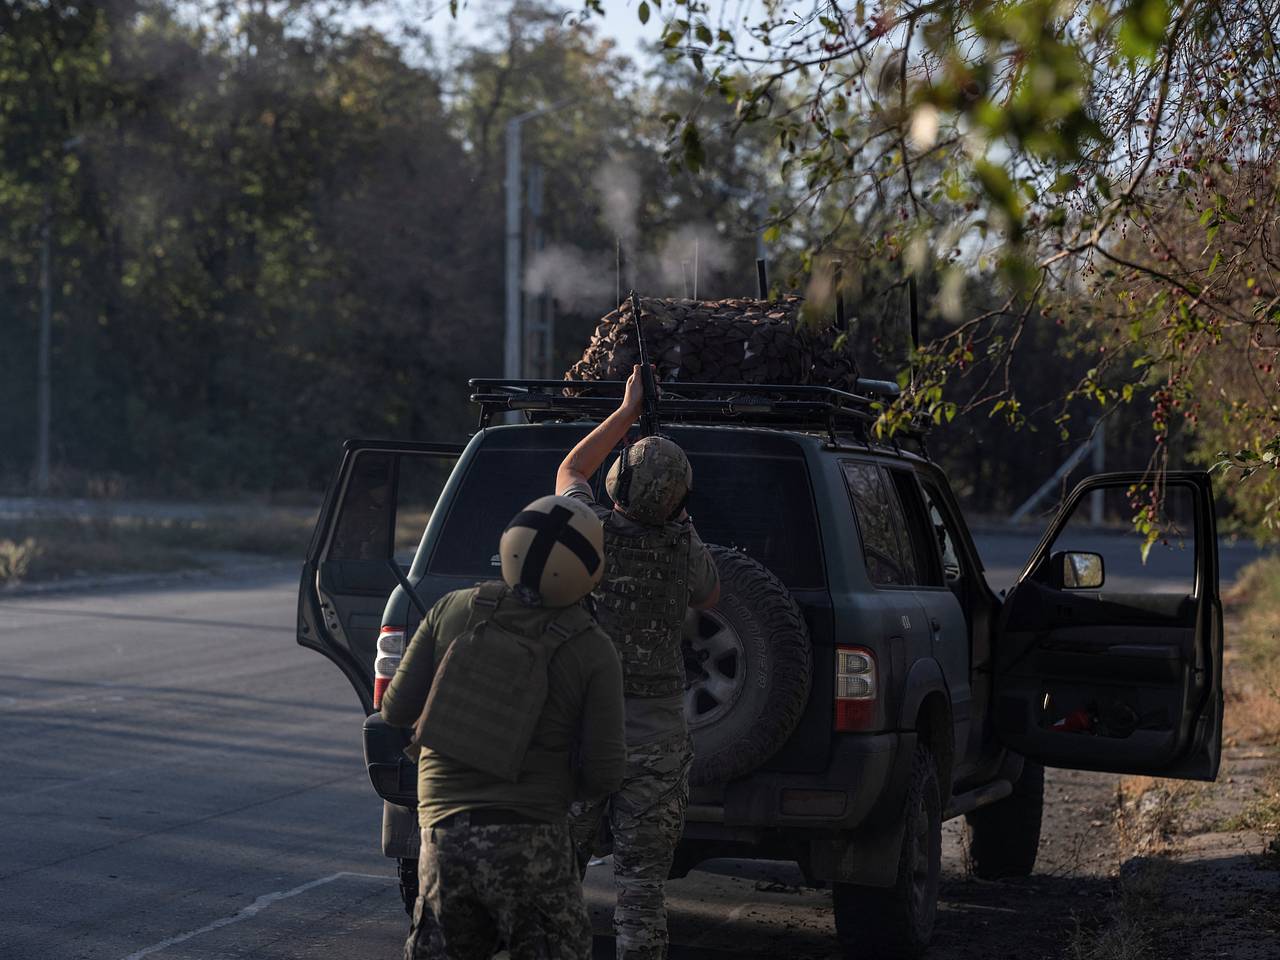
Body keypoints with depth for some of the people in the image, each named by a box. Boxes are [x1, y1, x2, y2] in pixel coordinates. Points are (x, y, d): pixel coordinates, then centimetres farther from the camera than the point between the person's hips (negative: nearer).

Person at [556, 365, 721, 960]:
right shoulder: (685, 547, -6)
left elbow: (569, 471, 15)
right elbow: (710, 598, 19)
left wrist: (628, 410, 21)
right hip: (657, 736, 0)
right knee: (641, 880, 3)